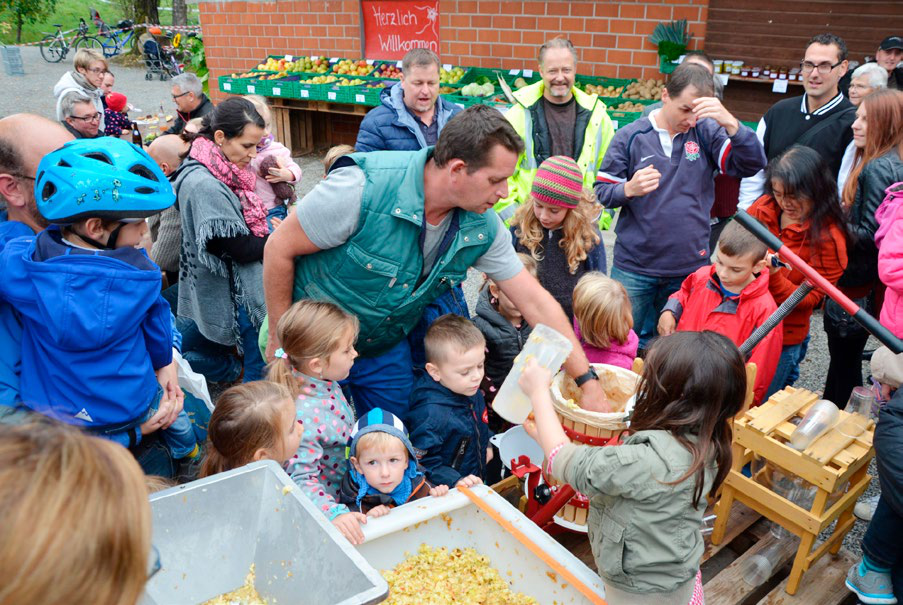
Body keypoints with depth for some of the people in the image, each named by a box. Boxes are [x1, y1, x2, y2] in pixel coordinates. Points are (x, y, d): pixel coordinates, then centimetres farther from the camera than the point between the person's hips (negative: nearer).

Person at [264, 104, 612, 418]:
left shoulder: (482, 227, -14)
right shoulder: (364, 188, -31)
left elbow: (535, 302, -8)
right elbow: (280, 248, -20)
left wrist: (587, 381, -9)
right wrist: (280, 339, -12)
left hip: (386, 350, 4)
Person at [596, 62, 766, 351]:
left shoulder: (705, 132, 0)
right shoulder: (630, 137, -2)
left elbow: (752, 164, -10)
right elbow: (602, 192, 0)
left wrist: (730, 123, -24)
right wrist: (629, 189, -21)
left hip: (689, 266, 2)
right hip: (634, 268, -1)